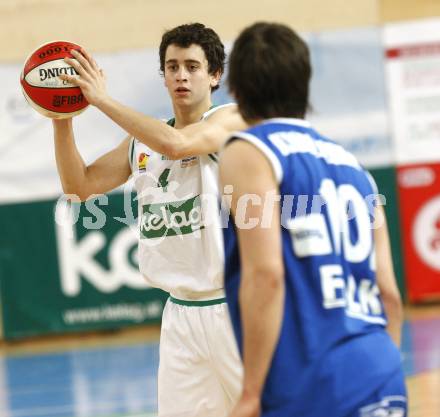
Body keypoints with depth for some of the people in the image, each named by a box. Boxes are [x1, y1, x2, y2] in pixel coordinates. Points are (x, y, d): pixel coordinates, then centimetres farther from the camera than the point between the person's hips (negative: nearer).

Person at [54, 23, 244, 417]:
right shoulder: (143, 140, 13)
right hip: (180, 314, 6)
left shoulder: (232, 119, -7)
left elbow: (177, 144, -25)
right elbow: (79, 186, 11)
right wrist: (62, 119, -3)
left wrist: (103, 99, -21)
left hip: (232, 307, -5)